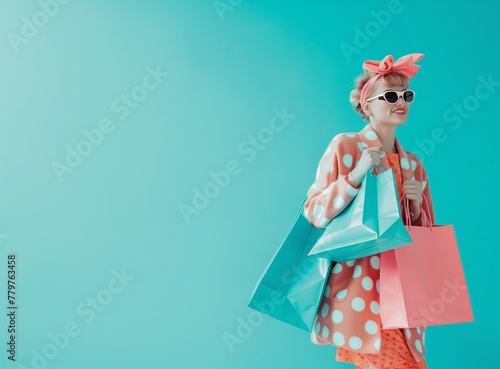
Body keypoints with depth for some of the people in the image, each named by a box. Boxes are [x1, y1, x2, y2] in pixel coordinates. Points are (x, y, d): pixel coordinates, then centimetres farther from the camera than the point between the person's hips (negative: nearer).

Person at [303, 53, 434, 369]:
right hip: (357, 287, -5)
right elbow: (315, 213, -8)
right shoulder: (345, 145, -4)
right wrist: (356, 175, -18)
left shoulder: (414, 164, 11)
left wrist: (415, 205, -5)